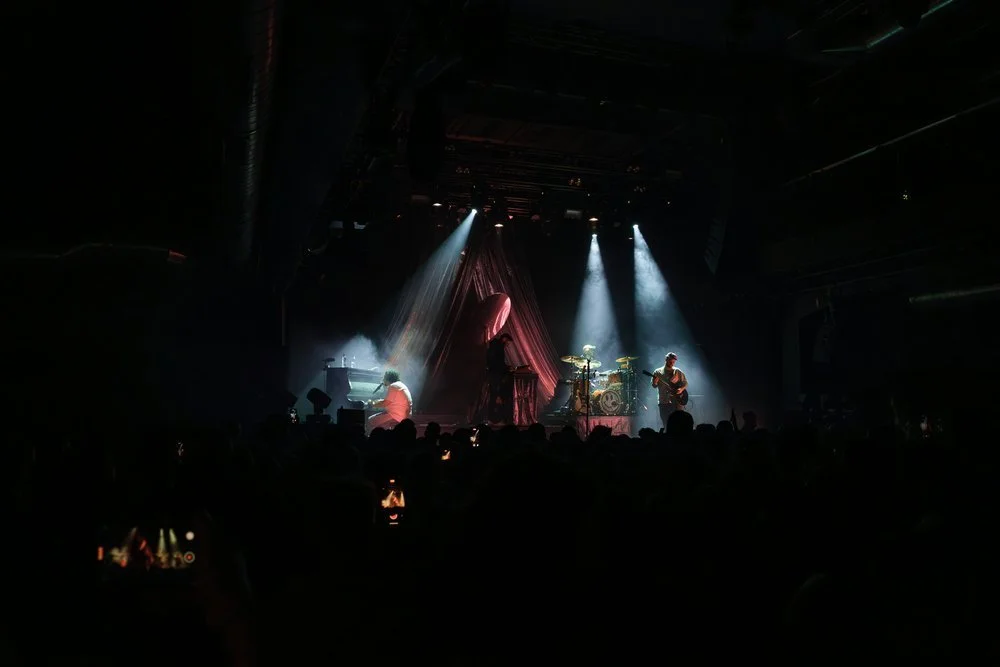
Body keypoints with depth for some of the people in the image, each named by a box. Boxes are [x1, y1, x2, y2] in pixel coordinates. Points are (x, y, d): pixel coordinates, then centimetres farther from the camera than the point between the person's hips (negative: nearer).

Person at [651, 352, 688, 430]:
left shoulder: (678, 372, 8)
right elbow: (654, 386, 3)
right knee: (666, 425, 1)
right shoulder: (658, 372, 5)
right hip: (664, 402, 0)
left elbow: (685, 383, 12)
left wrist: (681, 389, -8)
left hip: (677, 401, 0)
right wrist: (655, 382, -20)